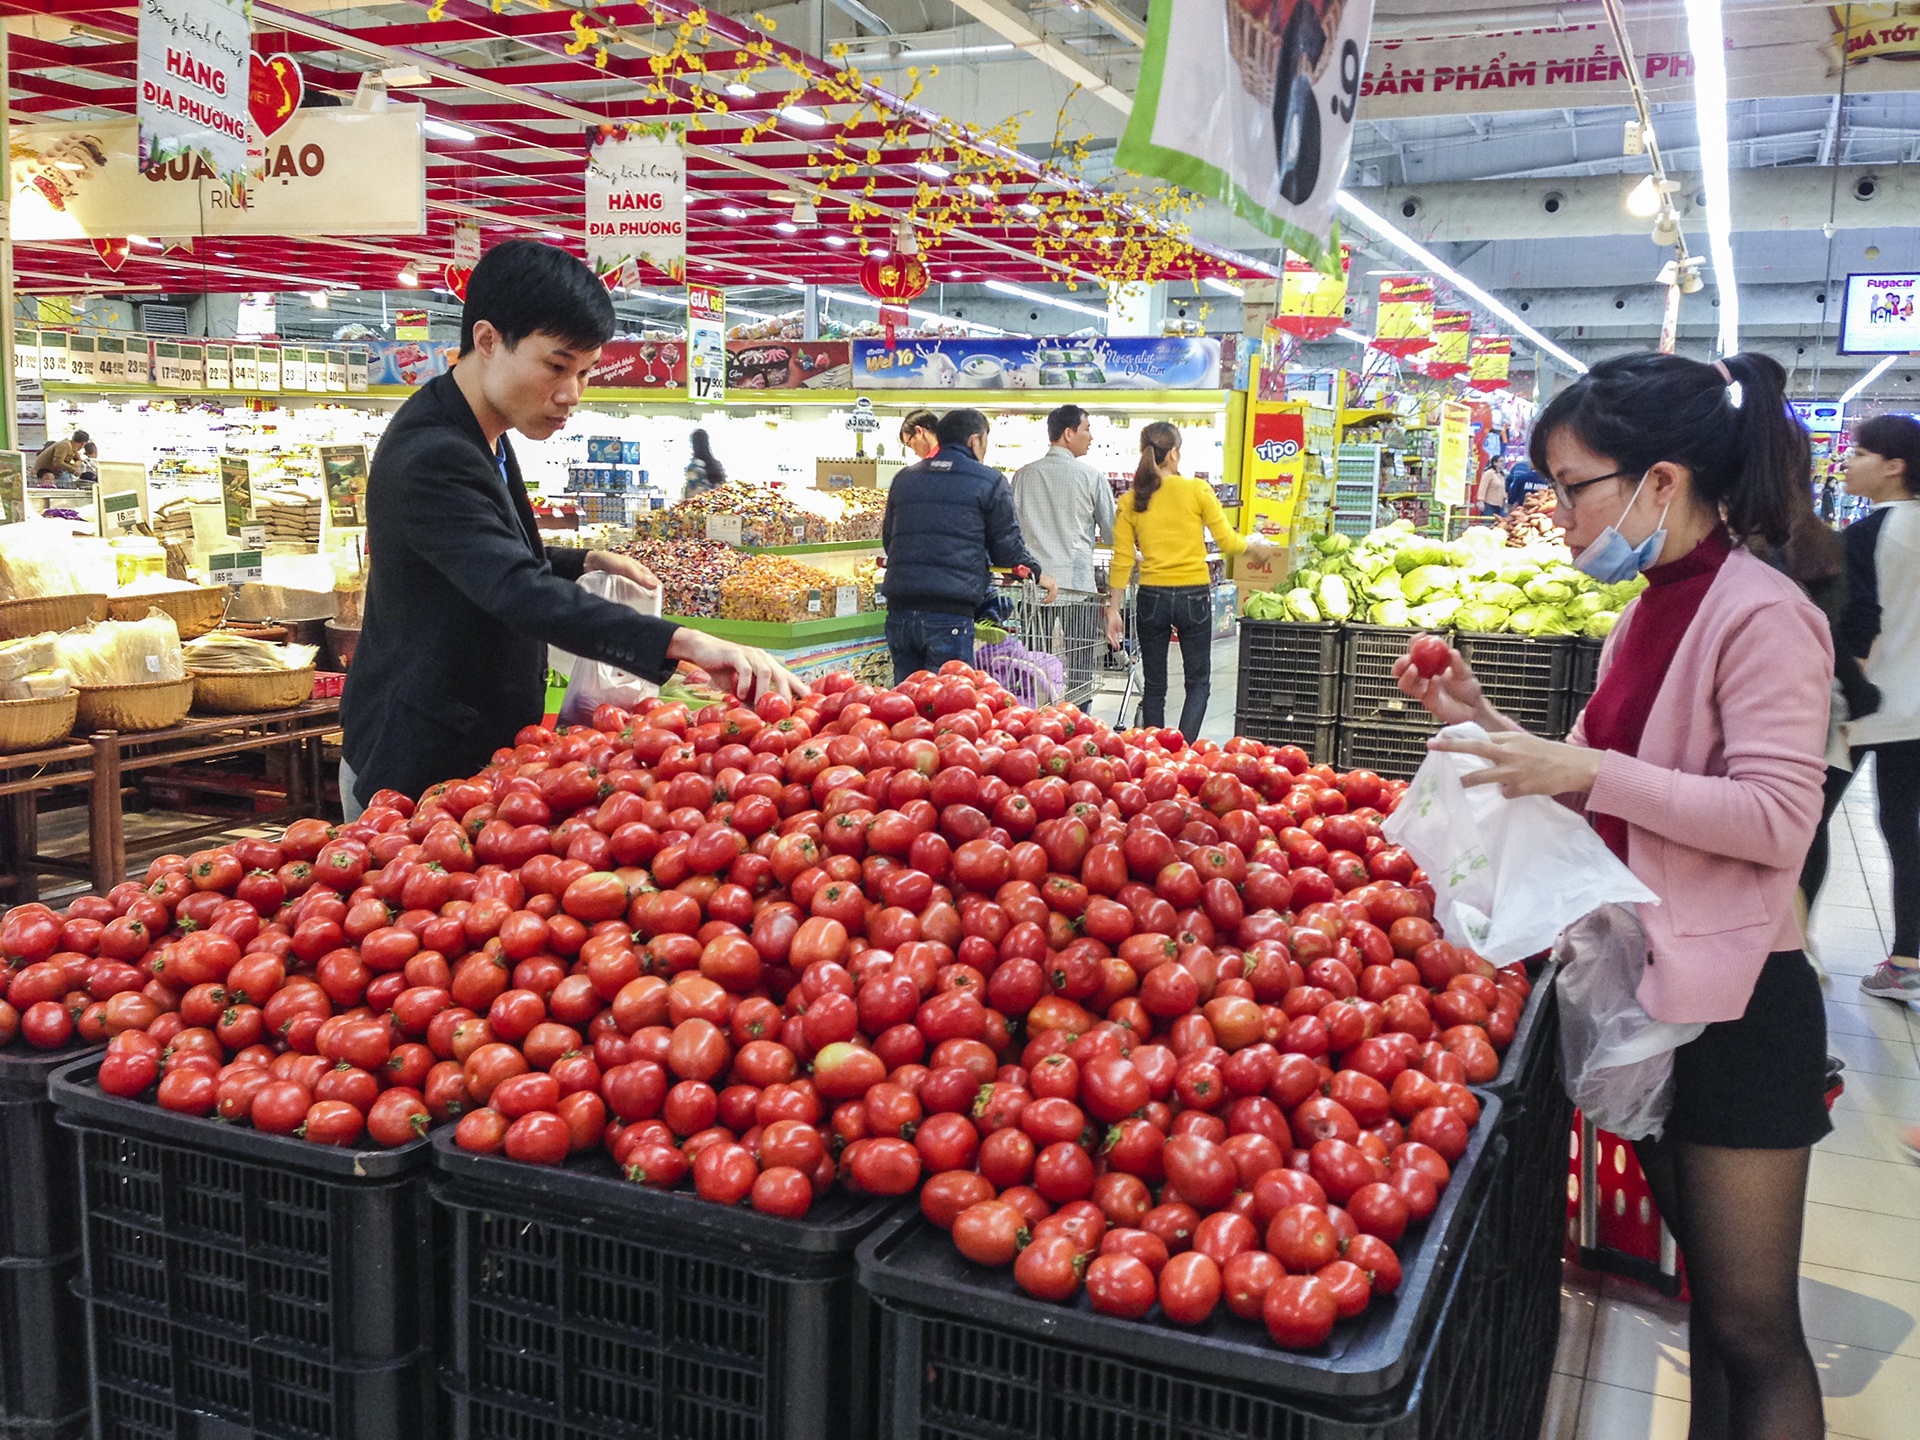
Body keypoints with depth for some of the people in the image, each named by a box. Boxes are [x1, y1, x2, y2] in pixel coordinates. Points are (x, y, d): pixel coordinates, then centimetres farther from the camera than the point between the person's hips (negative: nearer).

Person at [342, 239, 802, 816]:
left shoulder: (482, 438, 8)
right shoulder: (430, 459, -26)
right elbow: (521, 594, -40)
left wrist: (588, 561, 7)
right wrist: (685, 643, -50)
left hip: (478, 753, 10)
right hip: (416, 771, -9)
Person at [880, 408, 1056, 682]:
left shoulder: (904, 478, 17)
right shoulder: (989, 482, 1)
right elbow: (1008, 546, 5)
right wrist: (1039, 574, 22)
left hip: (900, 608, 5)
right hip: (950, 612, -5)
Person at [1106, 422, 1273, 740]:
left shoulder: (1130, 501, -1)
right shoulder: (1198, 490, -7)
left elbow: (1122, 560, -2)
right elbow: (1227, 541, -3)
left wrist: (1114, 608, 3)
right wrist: (1255, 546, 17)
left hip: (1152, 597, 2)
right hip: (1194, 595, -2)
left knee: (1154, 686, 13)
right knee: (1198, 682, 10)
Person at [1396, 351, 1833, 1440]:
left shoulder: (1761, 615, -17)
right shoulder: (1649, 618, 9)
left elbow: (1778, 819, -23)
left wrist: (1588, 771, -27)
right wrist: (1485, 723, 4)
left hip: (1736, 1009, -8)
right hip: (1650, 983, 9)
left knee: (1754, 1327, 4)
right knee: (1708, 1291, 21)